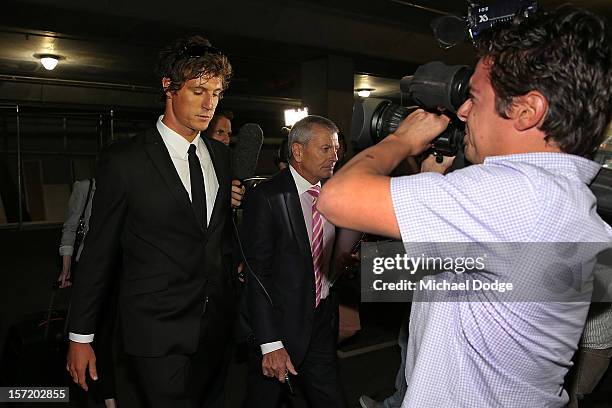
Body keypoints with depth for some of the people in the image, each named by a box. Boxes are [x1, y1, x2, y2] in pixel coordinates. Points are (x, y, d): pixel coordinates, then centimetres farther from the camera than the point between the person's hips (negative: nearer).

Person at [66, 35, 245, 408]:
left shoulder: (221, 155, 6)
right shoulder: (123, 161, -10)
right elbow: (99, 252, -6)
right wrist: (80, 336, -2)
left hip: (217, 322, 6)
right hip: (158, 332, -5)